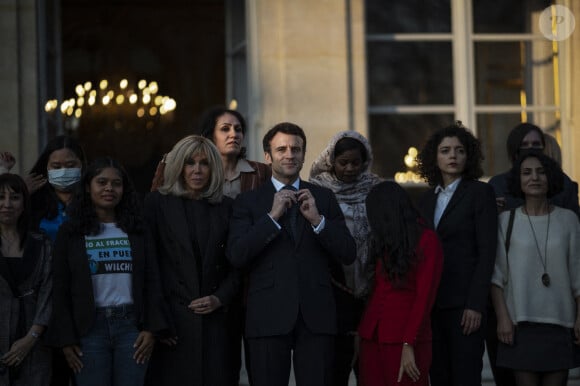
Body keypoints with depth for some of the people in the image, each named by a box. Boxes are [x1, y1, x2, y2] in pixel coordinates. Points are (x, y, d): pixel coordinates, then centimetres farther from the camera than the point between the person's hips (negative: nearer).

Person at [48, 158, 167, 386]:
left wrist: (152, 329, -2)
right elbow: (61, 289, 3)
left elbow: (152, 281, 8)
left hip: (131, 325, 1)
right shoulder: (70, 232, 4)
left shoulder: (136, 230, 10)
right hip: (90, 327, -1)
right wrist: (66, 339, -4)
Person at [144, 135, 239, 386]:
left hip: (214, 322, 2)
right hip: (171, 322, -2)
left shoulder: (225, 208, 10)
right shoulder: (157, 203, 2)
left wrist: (219, 299, -5)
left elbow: (236, 266, 12)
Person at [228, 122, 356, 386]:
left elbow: (348, 255, 4)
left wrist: (317, 219, -10)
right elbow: (236, 256, -6)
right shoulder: (248, 201, 6)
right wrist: (272, 216, -13)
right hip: (269, 316, -1)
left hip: (316, 315, 1)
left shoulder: (323, 198, 11)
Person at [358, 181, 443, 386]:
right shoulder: (383, 242, 17)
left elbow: (424, 297, -9)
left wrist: (409, 344, -14)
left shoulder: (427, 240, -3)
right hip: (372, 335, 6)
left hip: (405, 338, -6)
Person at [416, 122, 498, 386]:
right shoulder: (428, 199, 16)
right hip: (431, 302, 5)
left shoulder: (480, 192, -2)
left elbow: (486, 252, -8)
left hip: (463, 302, -5)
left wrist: (476, 305, -15)